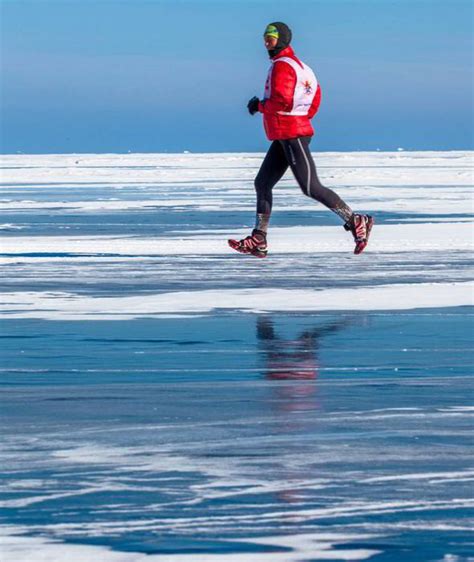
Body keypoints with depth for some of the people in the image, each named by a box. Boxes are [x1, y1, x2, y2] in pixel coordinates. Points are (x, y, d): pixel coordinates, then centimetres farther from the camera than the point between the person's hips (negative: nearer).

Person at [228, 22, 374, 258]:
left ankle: (357, 222, -6)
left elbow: (282, 101, -23)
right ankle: (258, 241, 6)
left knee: (311, 188, -10)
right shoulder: (297, 64, 18)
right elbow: (315, 93, 25)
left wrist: (259, 105, -8)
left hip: (292, 135, -11)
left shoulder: (282, 65, -12)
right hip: (283, 138, 11)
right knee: (262, 183, 8)